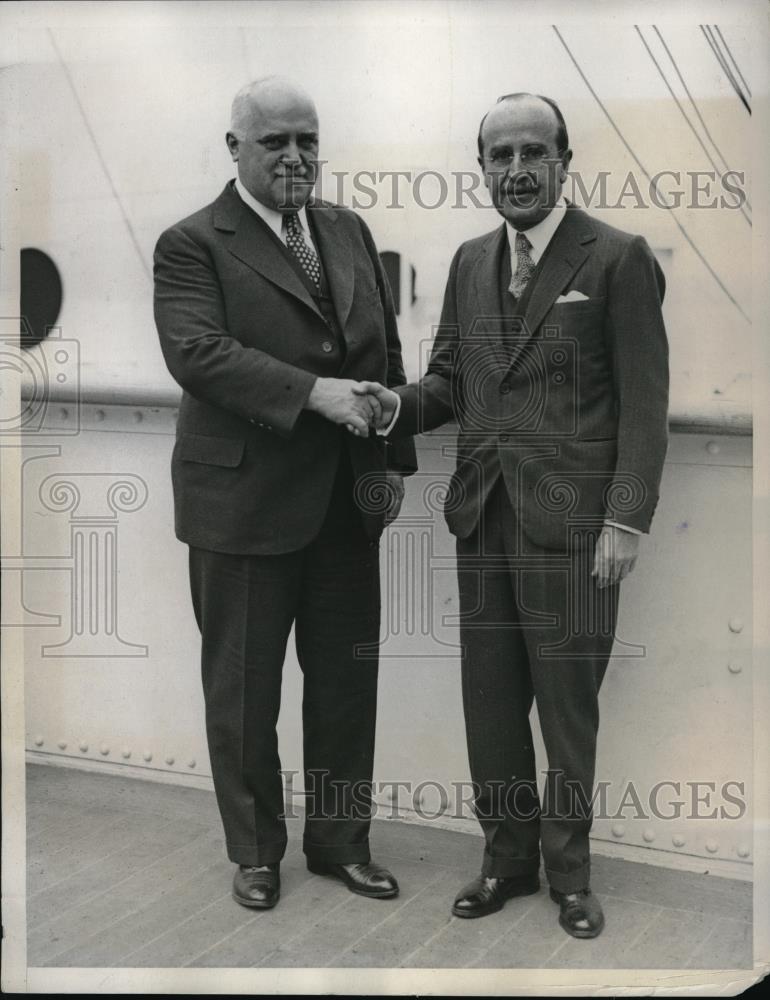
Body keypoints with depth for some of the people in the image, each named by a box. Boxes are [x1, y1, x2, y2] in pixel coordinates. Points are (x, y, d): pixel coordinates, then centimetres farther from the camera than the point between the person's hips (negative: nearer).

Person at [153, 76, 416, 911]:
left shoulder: (349, 232, 13)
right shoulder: (192, 245, -6)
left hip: (346, 500, 5)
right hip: (245, 503, -5)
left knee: (347, 679, 13)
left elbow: (386, 351, 13)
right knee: (243, 687, 8)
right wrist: (313, 390, -28)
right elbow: (197, 351, -20)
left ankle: (340, 840, 30)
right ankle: (254, 852, 26)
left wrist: (395, 458, 5)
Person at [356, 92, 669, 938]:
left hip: (570, 521, -5)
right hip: (482, 517, 5)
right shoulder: (470, 264, 13)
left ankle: (568, 870, 23)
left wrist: (627, 520, -13)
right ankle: (507, 857, 27)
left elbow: (644, 403, -6)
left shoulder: (618, 259, -4)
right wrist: (397, 406, -6)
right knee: (489, 701, 11)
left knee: (567, 702, 5)